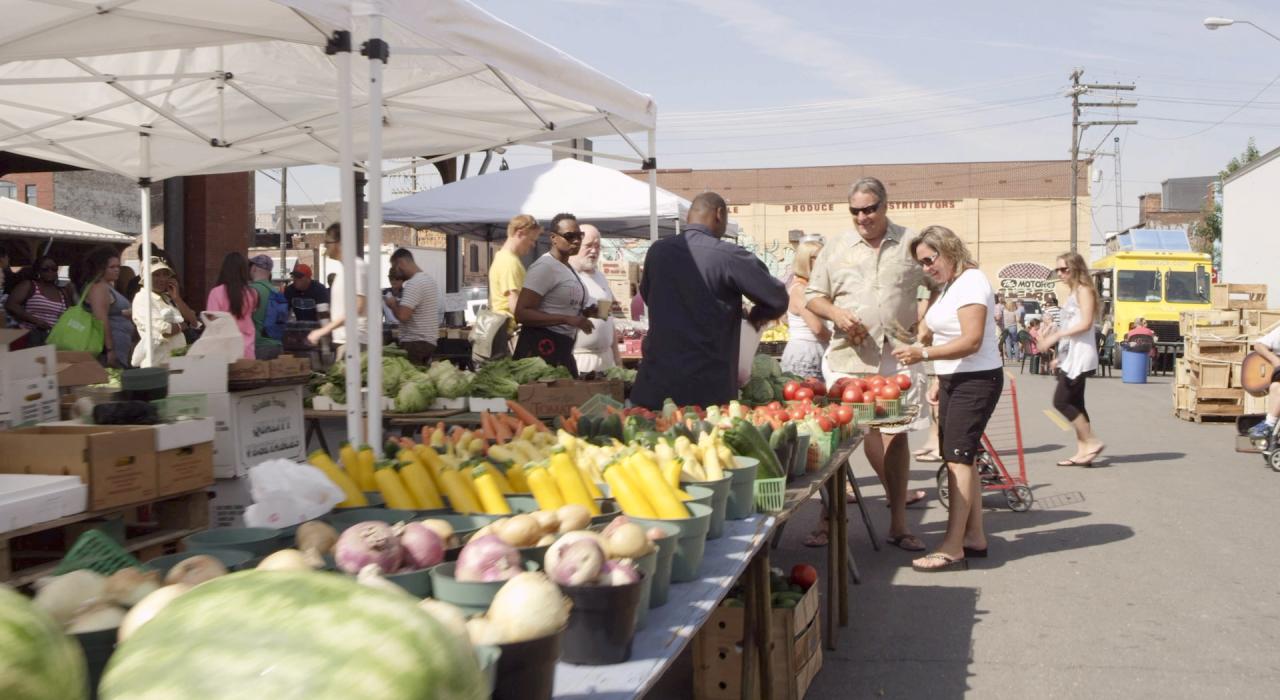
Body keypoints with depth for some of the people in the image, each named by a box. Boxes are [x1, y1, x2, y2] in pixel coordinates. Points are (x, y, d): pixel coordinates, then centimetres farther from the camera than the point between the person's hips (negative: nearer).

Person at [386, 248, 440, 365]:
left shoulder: (413, 283, -16)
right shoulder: (430, 280, 15)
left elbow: (402, 316, -24)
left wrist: (393, 304, -5)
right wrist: (398, 304, 17)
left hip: (414, 344, -10)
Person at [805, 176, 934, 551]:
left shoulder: (911, 245, 5)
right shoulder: (835, 249, 8)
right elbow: (813, 296, 10)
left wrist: (925, 321, -2)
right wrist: (836, 313, -10)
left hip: (897, 356, 0)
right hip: (847, 357, 0)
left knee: (895, 434, 4)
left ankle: (898, 523, 13)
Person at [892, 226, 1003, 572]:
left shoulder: (972, 283, -15)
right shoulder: (949, 286, 15)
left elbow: (972, 341, -24)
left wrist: (924, 354, -30)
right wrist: (939, 380, 15)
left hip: (977, 380, -10)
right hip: (954, 380, 10)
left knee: (958, 458, -13)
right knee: (962, 458, 12)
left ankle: (952, 548, -13)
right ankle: (974, 536, 20)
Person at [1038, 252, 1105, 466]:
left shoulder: (1083, 290, -8)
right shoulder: (1073, 292, 18)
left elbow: (1086, 323, -18)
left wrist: (1056, 335, -18)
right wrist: (1060, 356, 16)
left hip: (1080, 357, -9)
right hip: (1071, 357, 9)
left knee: (1061, 401, -11)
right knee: (1075, 404, 7)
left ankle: (1092, 442, -6)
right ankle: (1082, 452, 8)